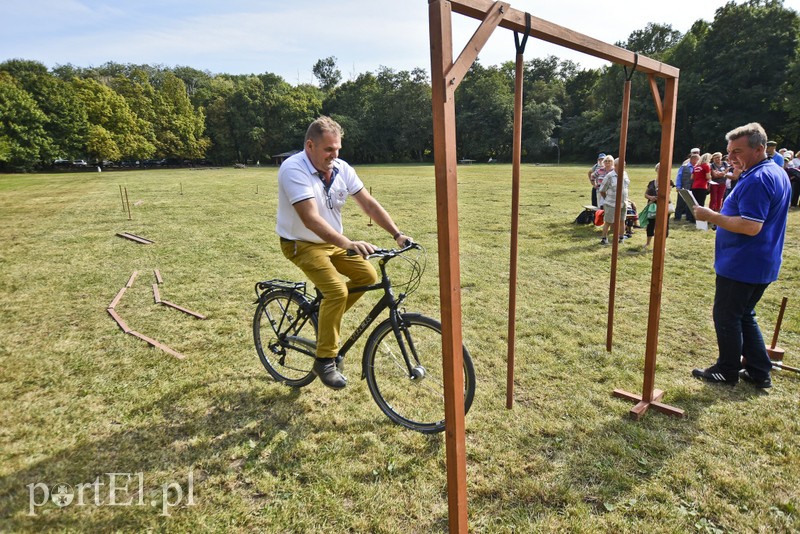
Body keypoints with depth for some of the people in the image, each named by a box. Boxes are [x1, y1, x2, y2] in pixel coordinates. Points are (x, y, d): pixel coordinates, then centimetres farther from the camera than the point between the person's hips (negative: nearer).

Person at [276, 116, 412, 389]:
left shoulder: (342, 169, -6)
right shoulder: (293, 169, -26)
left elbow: (369, 203, -6)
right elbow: (311, 219, -36)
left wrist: (397, 234, -15)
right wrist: (349, 244, -46)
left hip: (333, 241, 7)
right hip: (301, 244, -7)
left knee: (367, 275, -4)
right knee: (337, 290, -23)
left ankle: (327, 317, 19)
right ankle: (324, 361, -8)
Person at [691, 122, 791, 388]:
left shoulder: (757, 180, -22)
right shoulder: (778, 173, 13)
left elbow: (751, 226, -28)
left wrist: (711, 216, -21)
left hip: (740, 265, -10)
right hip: (761, 264, 10)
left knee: (727, 317, 4)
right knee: (744, 316, 19)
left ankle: (728, 370, 18)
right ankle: (759, 371, 25)